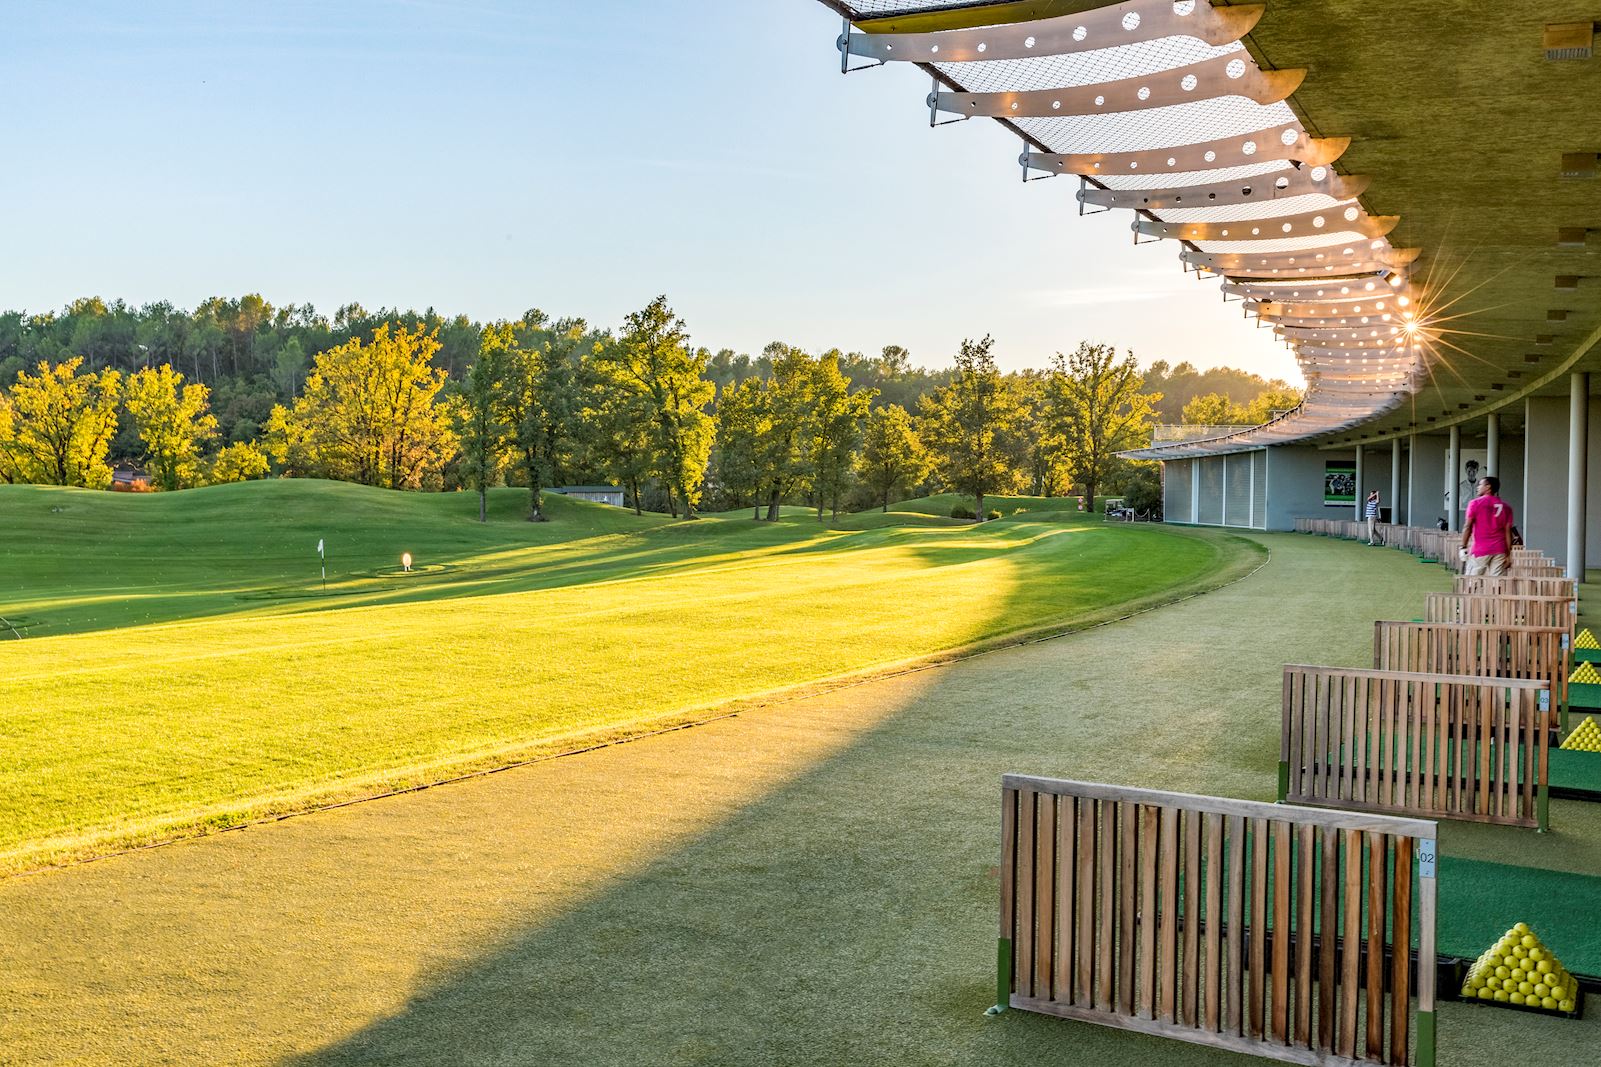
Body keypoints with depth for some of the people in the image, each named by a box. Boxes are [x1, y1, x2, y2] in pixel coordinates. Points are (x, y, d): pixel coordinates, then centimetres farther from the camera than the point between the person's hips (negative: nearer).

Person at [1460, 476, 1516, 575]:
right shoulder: (1505, 506, 9)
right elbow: (1508, 531, 6)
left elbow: (1468, 526, -7)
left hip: (1480, 550, -4)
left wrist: (1463, 547, -4)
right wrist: (1508, 553, 8)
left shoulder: (1475, 503, -2)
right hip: (1500, 551, 4)